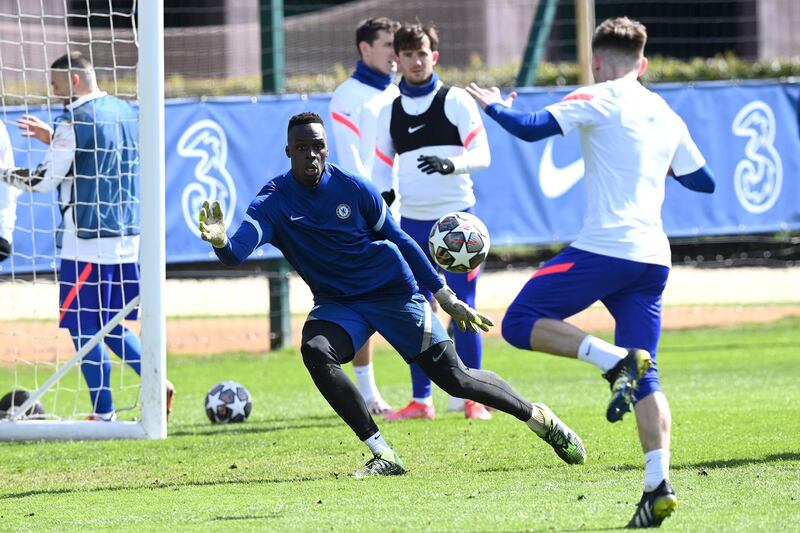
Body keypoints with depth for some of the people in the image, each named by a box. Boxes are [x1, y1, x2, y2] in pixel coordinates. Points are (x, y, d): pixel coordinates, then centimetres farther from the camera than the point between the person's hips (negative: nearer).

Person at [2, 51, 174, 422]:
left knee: (84, 327, -1)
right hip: (127, 238, 8)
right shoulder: (125, 112, 12)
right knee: (112, 325, 17)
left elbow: (46, 180, -9)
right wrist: (53, 139, 25)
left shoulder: (74, 119, -11)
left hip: (86, 241, -8)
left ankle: (103, 414, -1)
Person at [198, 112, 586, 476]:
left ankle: (538, 418, 23)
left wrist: (445, 297, 2)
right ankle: (382, 455, -21)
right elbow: (237, 252, -28)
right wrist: (220, 241, -53)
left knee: (455, 378, -2)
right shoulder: (274, 201, -13)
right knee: (315, 352, -30)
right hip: (337, 305, 1)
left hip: (395, 292, -1)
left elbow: (399, 241, 1)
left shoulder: (354, 189, -12)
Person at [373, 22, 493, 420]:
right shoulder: (390, 112, 10)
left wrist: (451, 164, -29)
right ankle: (421, 399, 10)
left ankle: (471, 397, 4)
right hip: (411, 223, 4)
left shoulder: (456, 101, -1)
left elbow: (482, 155, -9)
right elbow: (381, 170, 14)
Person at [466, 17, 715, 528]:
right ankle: (659, 484, -9)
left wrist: (494, 106, 10)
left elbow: (531, 128, -10)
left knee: (521, 322, 2)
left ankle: (616, 360, -17)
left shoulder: (599, 100, -2)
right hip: (653, 256, 7)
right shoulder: (667, 116, 18)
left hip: (603, 249, -7)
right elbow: (705, 182, 28)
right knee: (645, 377, 7)